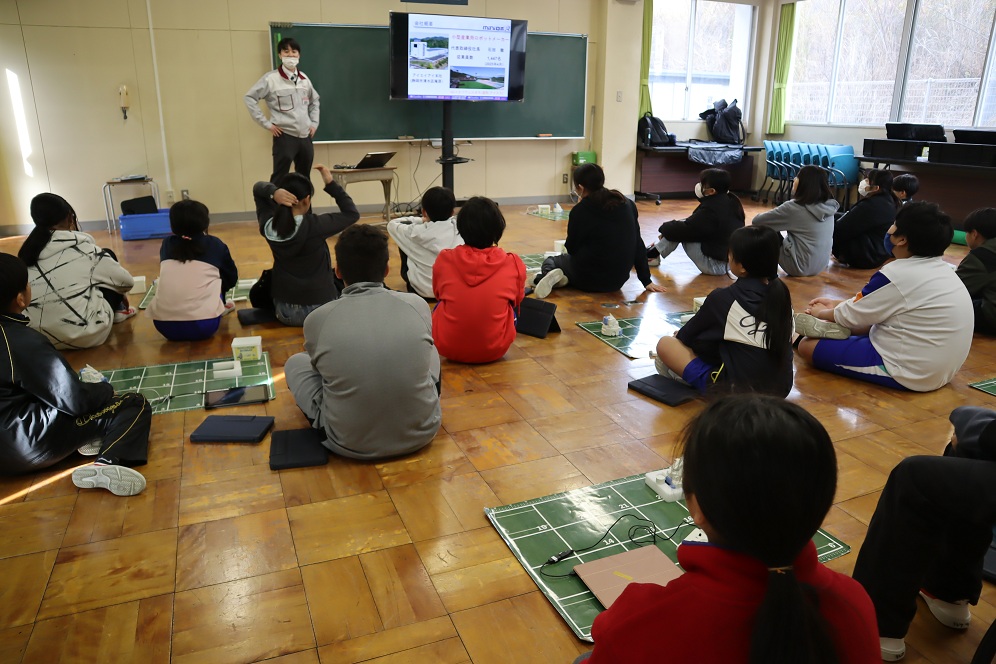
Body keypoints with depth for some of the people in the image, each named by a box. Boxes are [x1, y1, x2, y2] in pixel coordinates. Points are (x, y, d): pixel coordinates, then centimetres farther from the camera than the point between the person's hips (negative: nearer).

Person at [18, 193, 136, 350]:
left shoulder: (27, 251, 5)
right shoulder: (83, 248, -6)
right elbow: (126, 282, 2)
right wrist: (119, 295, 26)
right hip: (87, 335, -5)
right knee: (107, 256, 16)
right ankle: (117, 311, 29)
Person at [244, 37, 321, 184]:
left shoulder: (304, 79, 10)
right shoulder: (271, 78, -6)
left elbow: (314, 100, 25)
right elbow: (250, 97, -6)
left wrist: (314, 123, 13)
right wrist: (266, 124, -10)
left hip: (305, 136, 5)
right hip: (285, 136, -5)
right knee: (279, 180, -5)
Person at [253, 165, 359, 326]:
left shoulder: (268, 225, -9)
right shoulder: (314, 226, -23)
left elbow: (258, 188, 9)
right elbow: (352, 213, -7)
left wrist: (273, 192, -14)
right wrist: (331, 184, -7)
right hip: (320, 310, -5)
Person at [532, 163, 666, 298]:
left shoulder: (580, 210, -15)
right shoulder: (627, 204, 1)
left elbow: (571, 248, -3)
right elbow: (638, 244, 4)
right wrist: (646, 281, 9)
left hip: (589, 279, -6)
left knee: (550, 261, 21)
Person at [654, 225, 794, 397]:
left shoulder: (724, 298, -13)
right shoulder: (782, 293, 3)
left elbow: (687, 336, 3)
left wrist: (680, 335, 29)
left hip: (737, 390, -6)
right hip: (781, 389, 6)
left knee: (665, 344, 5)